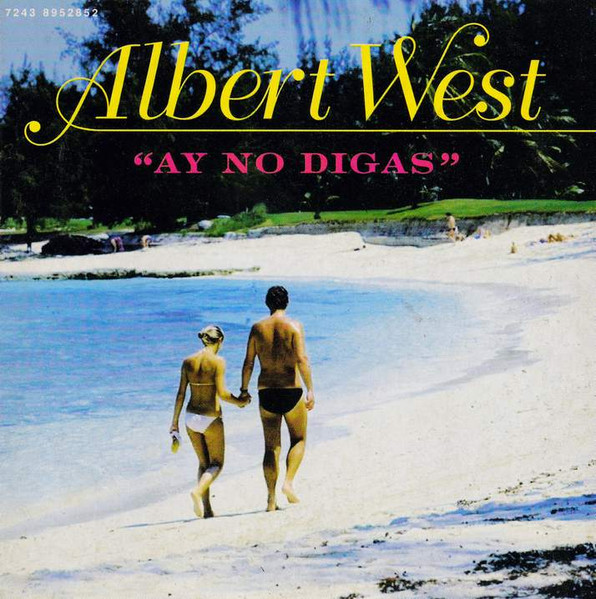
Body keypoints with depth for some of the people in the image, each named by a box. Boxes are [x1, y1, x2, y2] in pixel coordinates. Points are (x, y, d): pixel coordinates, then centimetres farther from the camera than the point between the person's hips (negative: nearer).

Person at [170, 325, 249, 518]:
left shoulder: (188, 361, 3)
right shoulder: (218, 361, -11)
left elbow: (181, 393, 4)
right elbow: (222, 393, -17)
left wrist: (175, 422, 8)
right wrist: (239, 401, 1)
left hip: (191, 417, 5)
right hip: (211, 418, -5)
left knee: (204, 463, 17)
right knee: (217, 464, 10)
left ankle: (207, 510, 12)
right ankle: (198, 491, -18)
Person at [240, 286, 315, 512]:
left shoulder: (257, 328, 3)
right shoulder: (294, 326, -6)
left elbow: (248, 362, 3)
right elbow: (302, 359, -16)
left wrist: (244, 389, 15)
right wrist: (310, 390, -15)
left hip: (266, 392, 3)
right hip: (291, 391, -3)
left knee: (271, 447, 10)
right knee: (298, 440, 17)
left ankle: (271, 499, 6)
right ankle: (288, 482, -3)